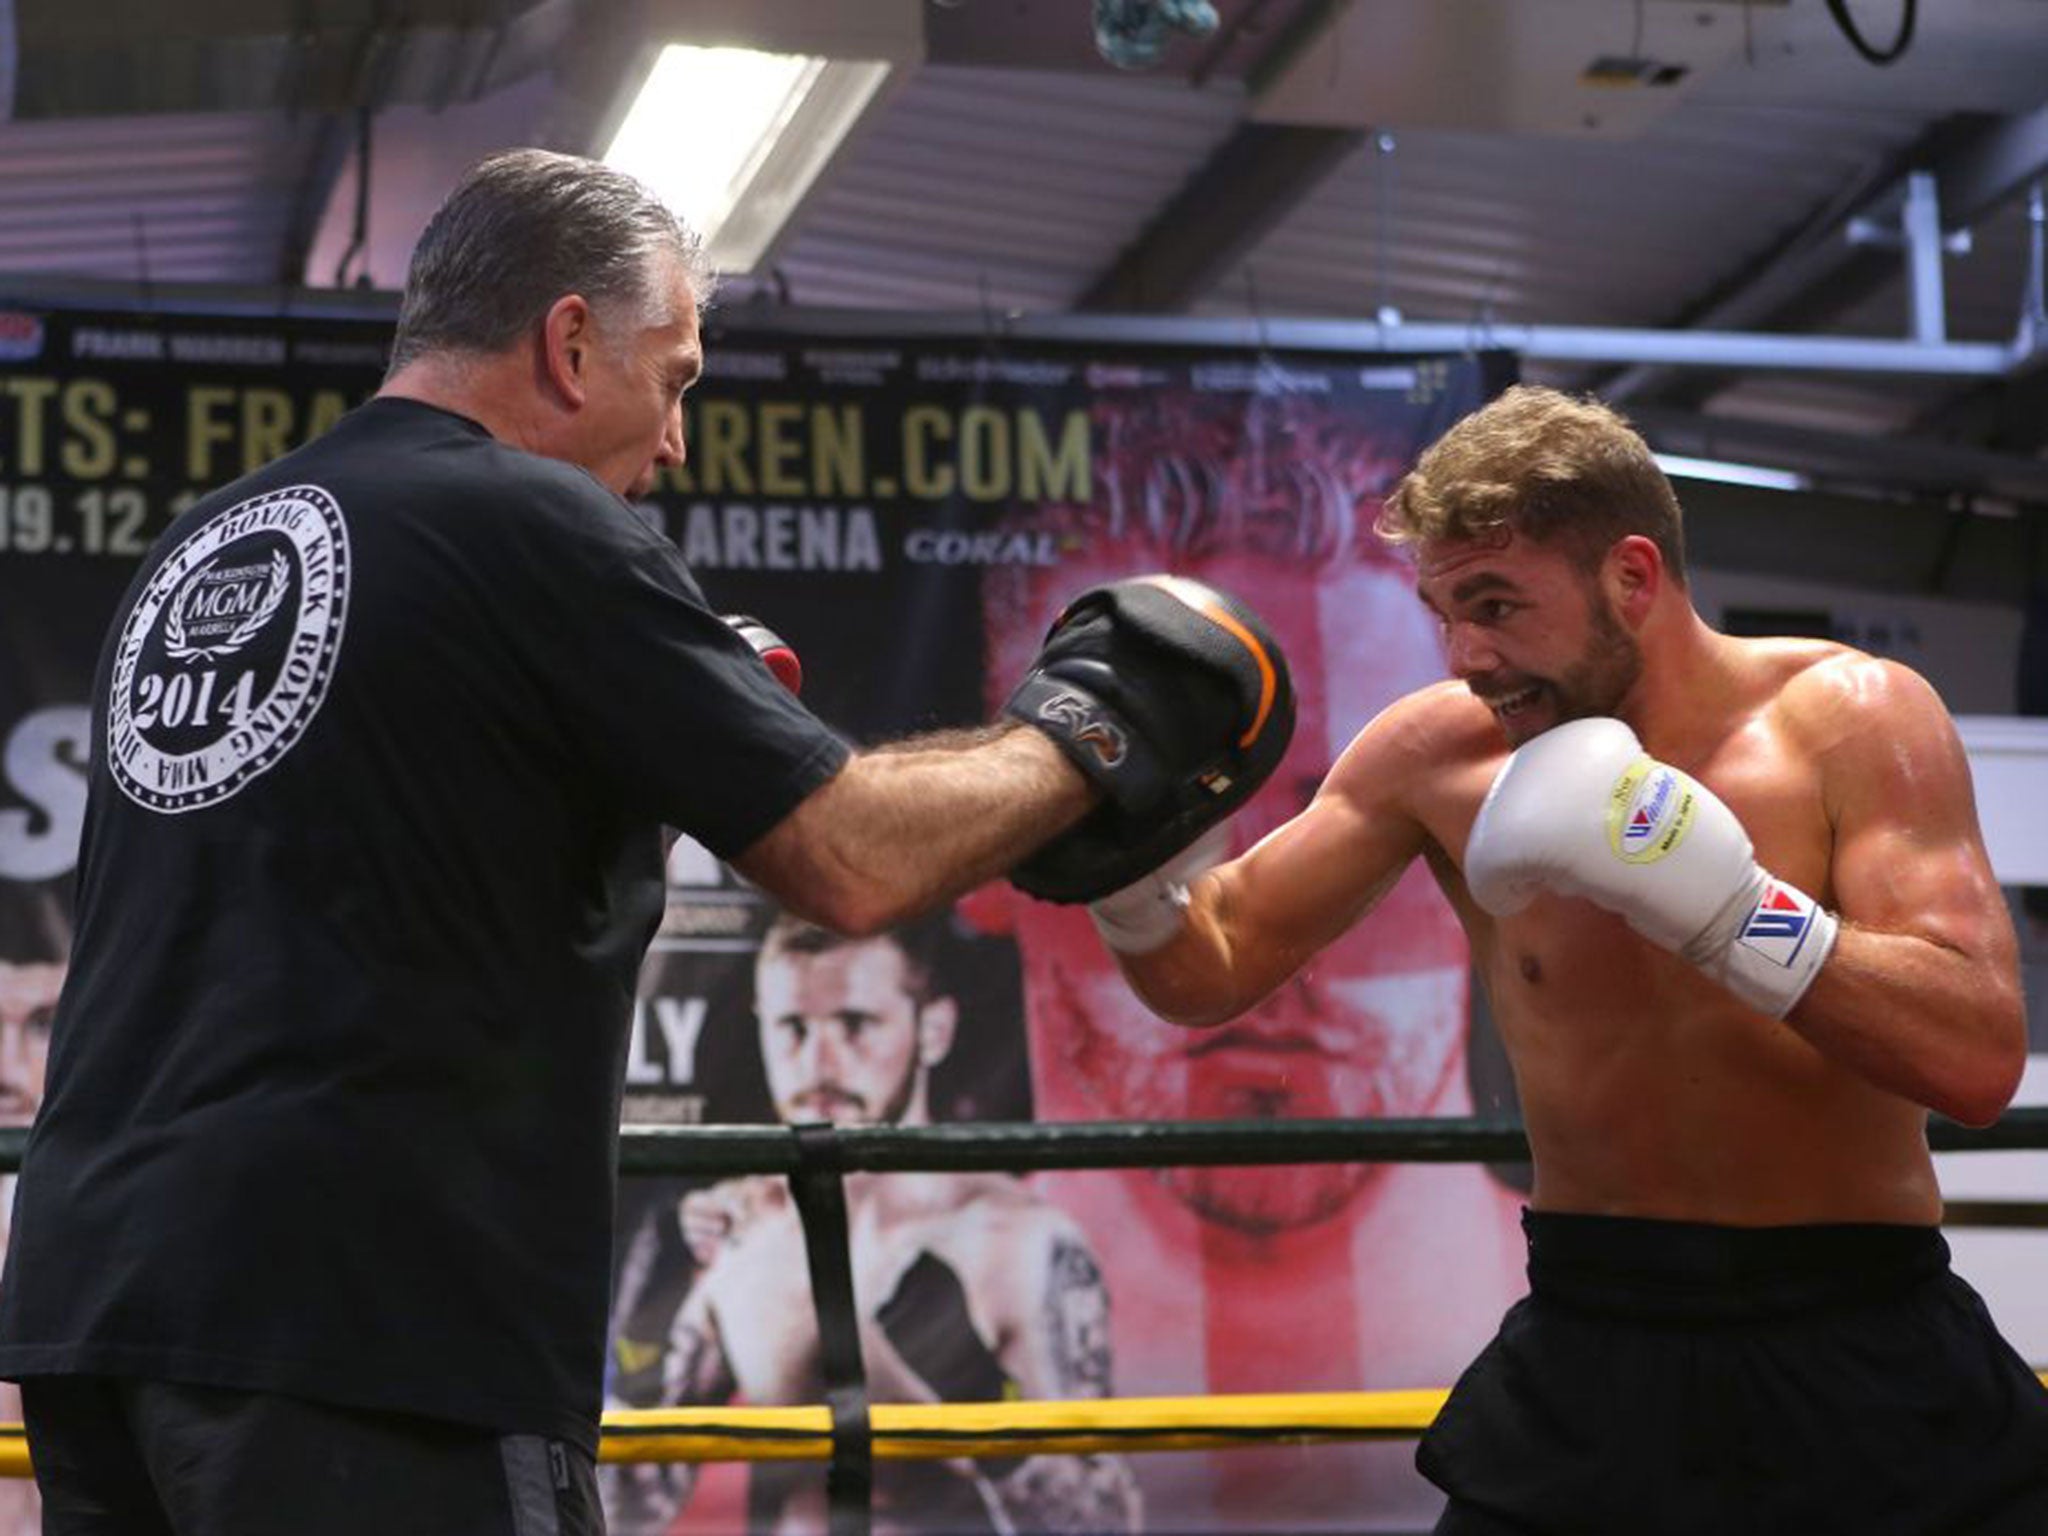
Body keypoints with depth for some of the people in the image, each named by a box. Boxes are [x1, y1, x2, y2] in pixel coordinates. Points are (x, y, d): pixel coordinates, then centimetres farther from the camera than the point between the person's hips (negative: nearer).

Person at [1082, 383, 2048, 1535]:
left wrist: (1713, 900, -30)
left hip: (1861, 1354, -1)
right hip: (1589, 1350, 2)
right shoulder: (1440, 756, -4)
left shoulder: (1850, 719, -10)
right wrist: (1131, 868, -17)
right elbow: (1214, 971, 5)